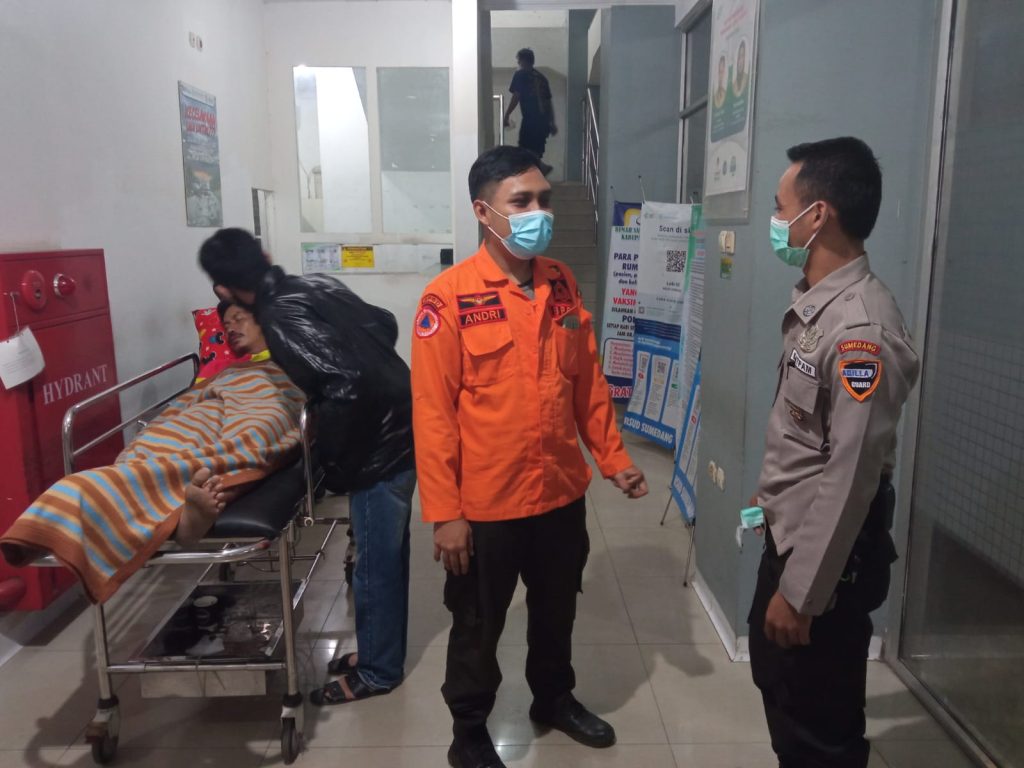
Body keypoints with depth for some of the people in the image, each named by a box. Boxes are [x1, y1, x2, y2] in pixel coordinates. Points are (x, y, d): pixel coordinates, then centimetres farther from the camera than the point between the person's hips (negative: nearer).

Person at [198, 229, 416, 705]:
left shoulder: (280, 318, -18)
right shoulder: (316, 285, 7)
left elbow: (346, 385, -28)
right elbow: (385, 325, 16)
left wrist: (332, 461, -16)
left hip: (380, 442, -9)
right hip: (399, 424, 9)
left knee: (375, 563, 7)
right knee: (386, 556, 20)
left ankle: (378, 670, 24)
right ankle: (379, 650, 36)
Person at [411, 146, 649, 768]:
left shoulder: (563, 285, 1)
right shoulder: (449, 297, -16)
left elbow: (589, 382, 8)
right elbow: (432, 412, -15)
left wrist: (613, 458, 6)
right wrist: (444, 512, -16)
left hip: (562, 493, 5)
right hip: (486, 503, -5)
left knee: (557, 611, 25)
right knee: (478, 626, 16)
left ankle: (555, 698, 51)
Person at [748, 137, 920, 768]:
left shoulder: (861, 327, -27)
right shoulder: (814, 303, 4)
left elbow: (850, 475, -27)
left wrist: (800, 593, -22)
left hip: (828, 557, -9)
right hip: (789, 535, 9)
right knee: (775, 678, 27)